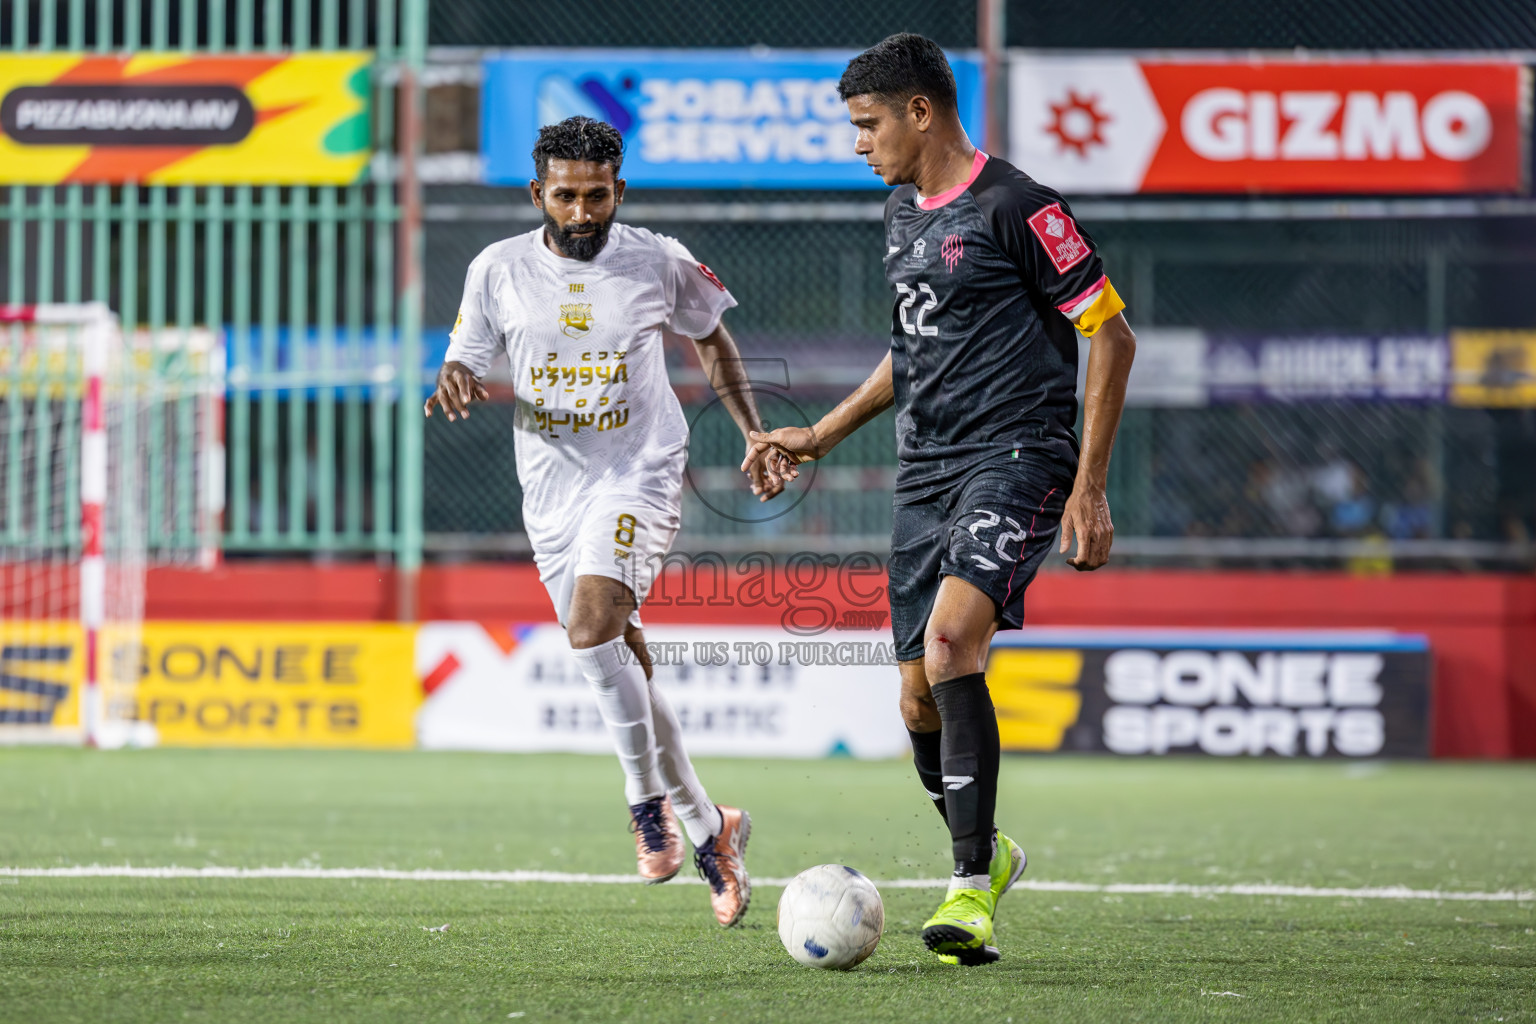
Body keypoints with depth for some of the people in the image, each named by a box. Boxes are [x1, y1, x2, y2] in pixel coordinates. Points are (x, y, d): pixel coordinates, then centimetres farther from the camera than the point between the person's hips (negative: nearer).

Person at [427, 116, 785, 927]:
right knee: (621, 665, 5)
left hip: (639, 473, -3)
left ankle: (648, 798, -13)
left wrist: (757, 437, 11)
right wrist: (456, 384, -18)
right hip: (552, 487, 3)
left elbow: (711, 341, 15)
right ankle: (708, 829, 19)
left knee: (592, 623, -27)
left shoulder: (659, 264, -2)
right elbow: (463, 366, 7)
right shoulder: (499, 270, 0)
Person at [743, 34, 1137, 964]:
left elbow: (1110, 335, -8)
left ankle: (972, 889, -24)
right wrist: (821, 438, 24)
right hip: (926, 471, 8)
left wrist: (1089, 488, -11)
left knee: (951, 641, -28)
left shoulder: (1016, 207, -9)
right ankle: (987, 855, 28)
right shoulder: (903, 214, 16)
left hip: (1015, 459, -8)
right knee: (921, 702, 4)